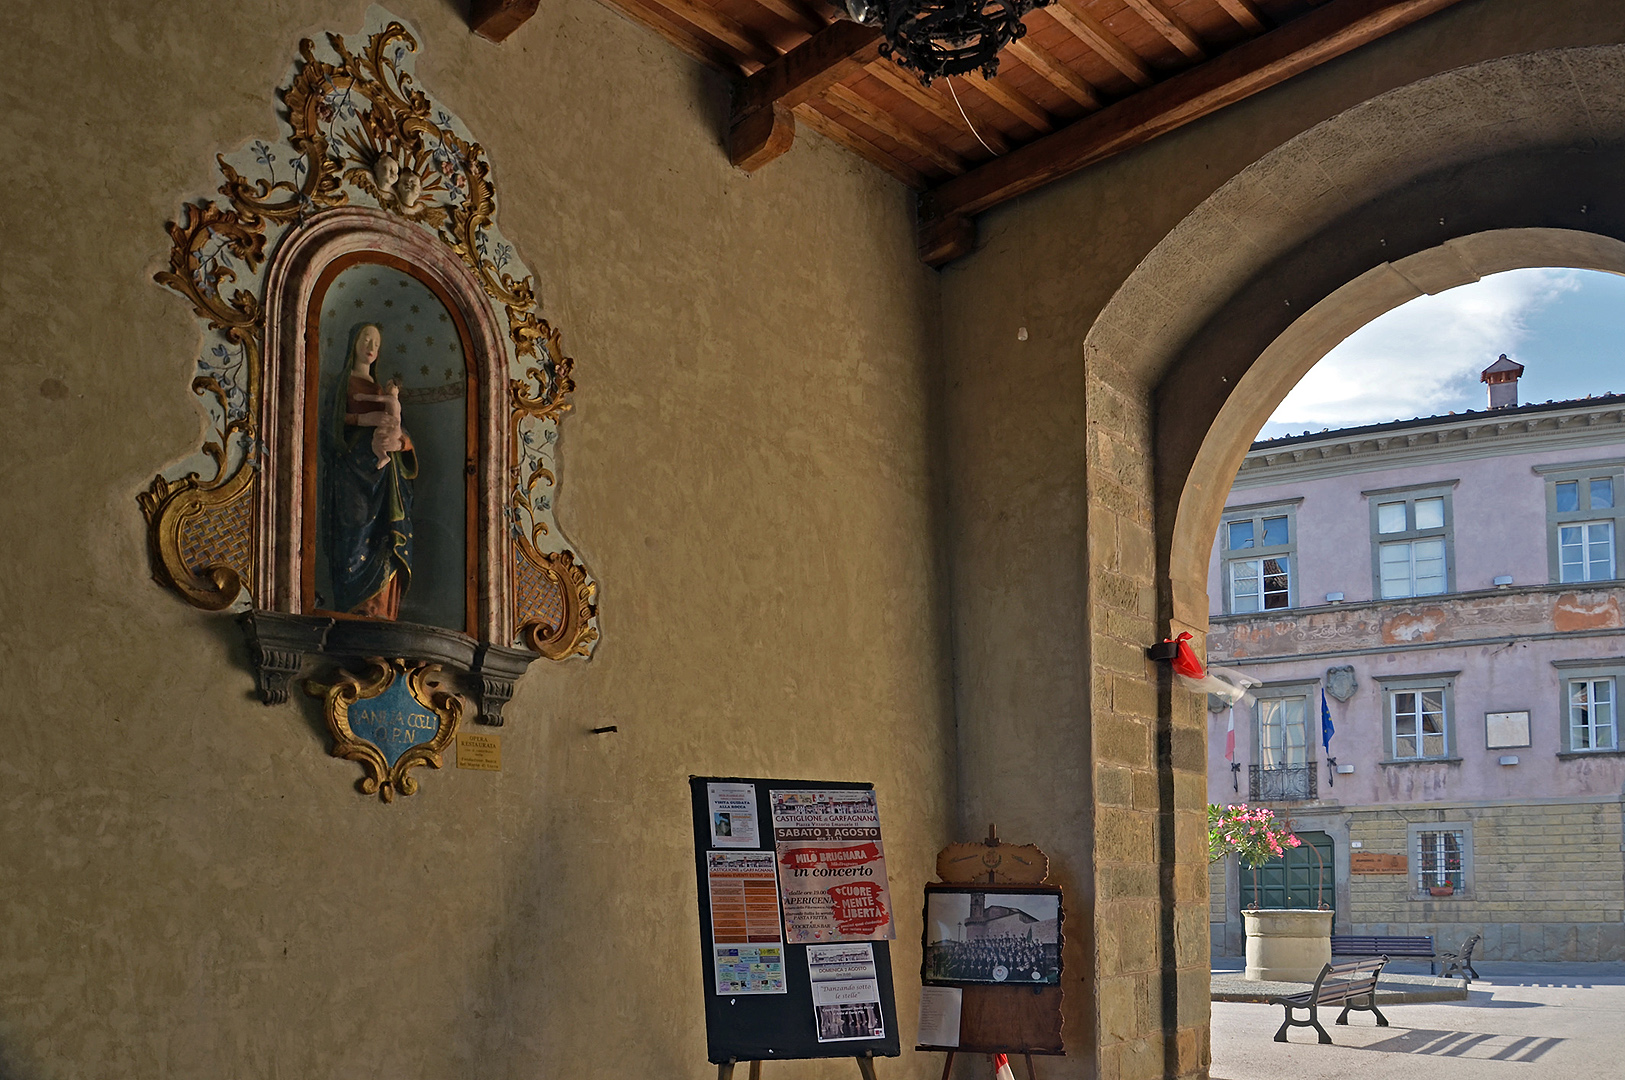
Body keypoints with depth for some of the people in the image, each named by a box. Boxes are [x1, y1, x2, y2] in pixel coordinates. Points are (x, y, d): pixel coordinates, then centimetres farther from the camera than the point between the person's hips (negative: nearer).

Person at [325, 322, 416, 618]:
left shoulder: (384, 390, 26)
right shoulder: (343, 381, 11)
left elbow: (399, 429, 17)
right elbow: (330, 421, -2)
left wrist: (397, 440, -6)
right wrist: (365, 419, -13)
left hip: (383, 469, 5)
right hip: (352, 467, -5)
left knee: (385, 543, -4)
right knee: (356, 536, -14)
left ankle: (381, 611, -7)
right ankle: (358, 609, -19)